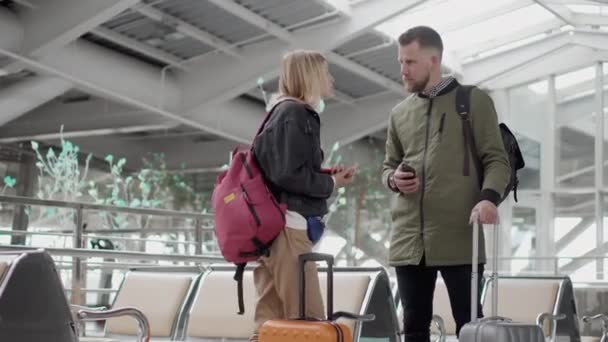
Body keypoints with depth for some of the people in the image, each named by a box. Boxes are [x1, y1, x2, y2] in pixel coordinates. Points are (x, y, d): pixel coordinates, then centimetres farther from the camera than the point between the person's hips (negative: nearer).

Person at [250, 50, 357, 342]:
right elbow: (289, 174, -19)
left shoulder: (284, 112, 20)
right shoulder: (294, 113, -9)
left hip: (275, 225, 10)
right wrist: (330, 184, -5)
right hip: (287, 226, -10)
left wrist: (327, 177, 7)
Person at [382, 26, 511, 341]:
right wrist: (394, 179, -1)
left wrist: (489, 196, -22)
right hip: (408, 239, 5)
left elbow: (497, 159, -2)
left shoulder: (474, 101, 2)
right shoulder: (399, 113, 16)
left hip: (459, 237, -4)